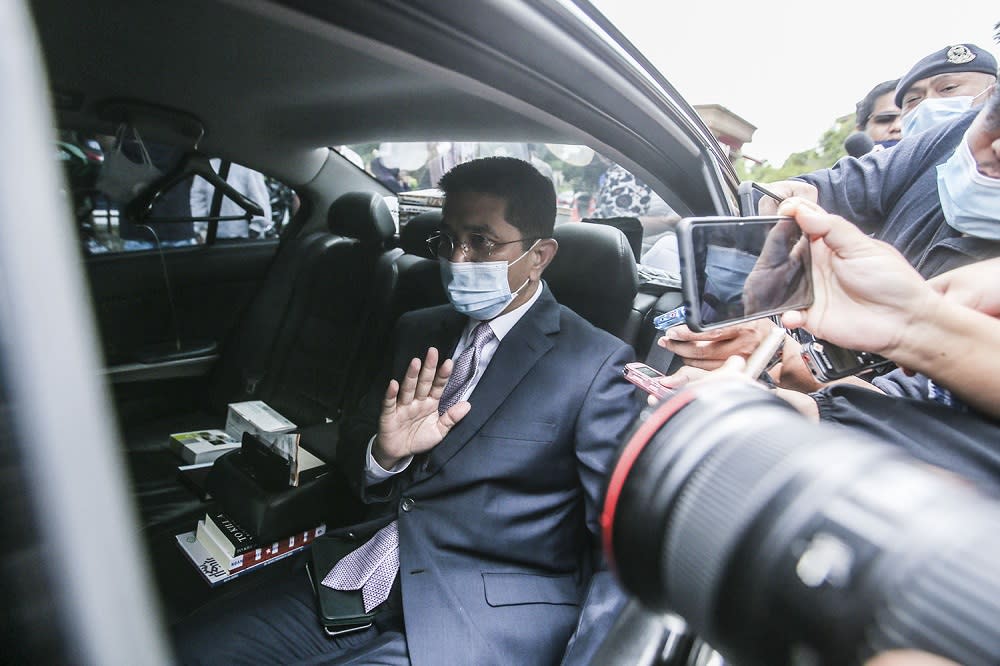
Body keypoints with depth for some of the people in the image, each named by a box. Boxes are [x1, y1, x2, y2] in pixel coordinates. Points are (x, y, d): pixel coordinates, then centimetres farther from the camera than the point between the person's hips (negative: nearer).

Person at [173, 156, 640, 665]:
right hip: (368, 583, 6)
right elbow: (351, 446, 13)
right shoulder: (419, 331, 10)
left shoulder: (596, 364, -10)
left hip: (486, 620, -6)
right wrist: (382, 452, -10)